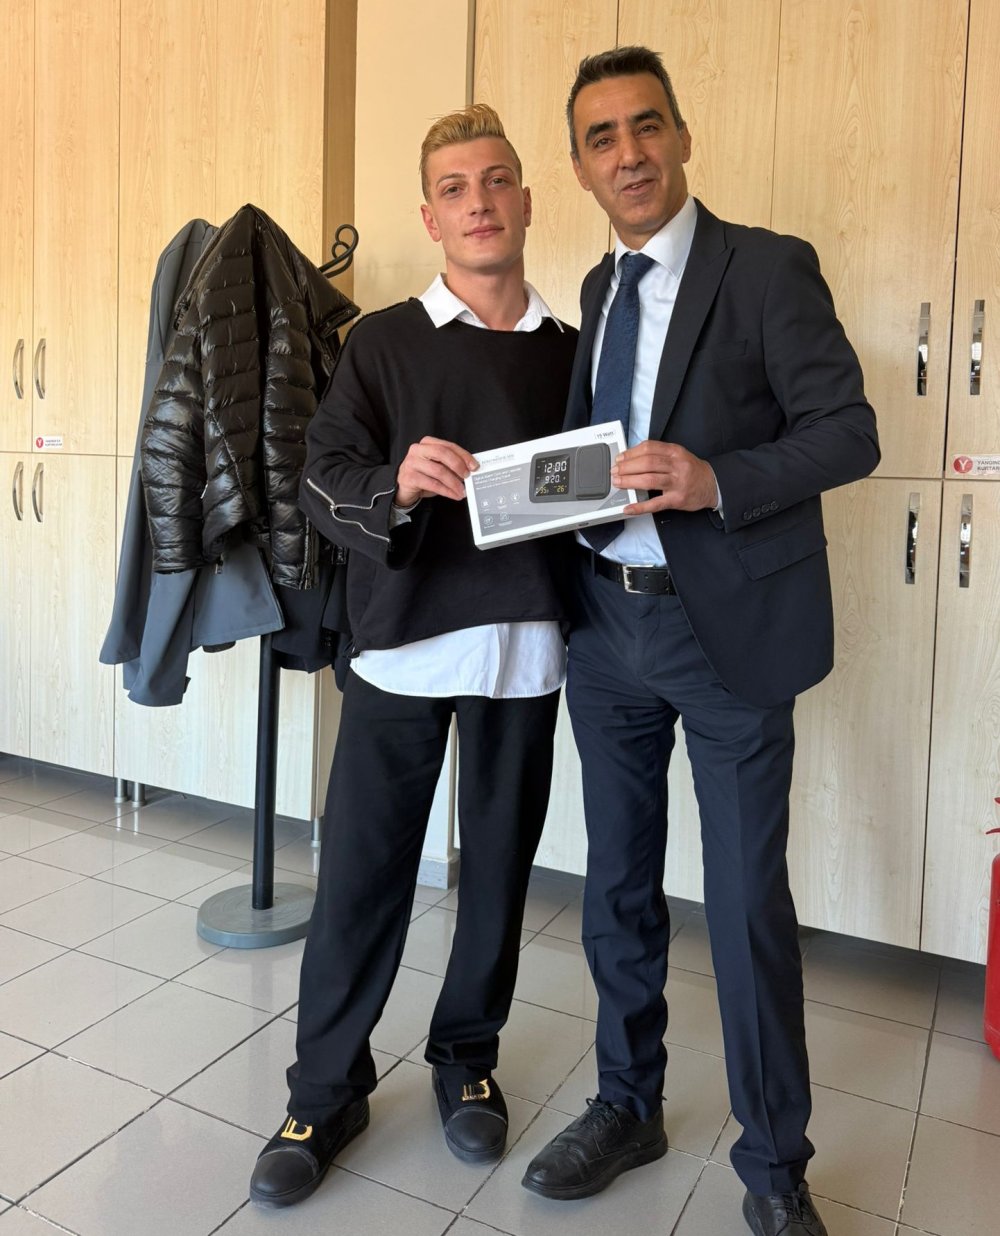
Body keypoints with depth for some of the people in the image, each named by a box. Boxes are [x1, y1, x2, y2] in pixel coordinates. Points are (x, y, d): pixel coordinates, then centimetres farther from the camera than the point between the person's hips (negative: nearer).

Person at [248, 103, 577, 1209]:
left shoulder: (568, 351, 11)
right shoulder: (383, 341, 4)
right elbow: (321, 482, -4)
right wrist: (397, 485, -23)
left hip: (525, 644, 2)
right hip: (403, 638, -2)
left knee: (499, 863, 11)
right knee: (360, 867, 2)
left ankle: (467, 1060, 32)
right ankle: (325, 1091, 22)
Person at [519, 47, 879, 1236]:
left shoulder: (768, 267, -5)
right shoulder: (596, 289, 14)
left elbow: (848, 431, -10)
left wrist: (716, 480, -25)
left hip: (729, 626, -5)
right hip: (607, 623, 6)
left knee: (746, 903, 3)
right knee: (617, 884, 15)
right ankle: (627, 1105, 36)